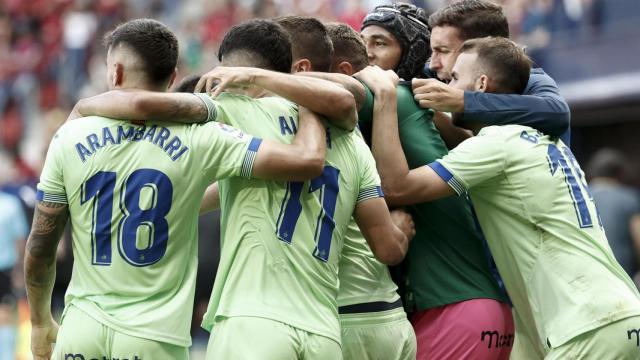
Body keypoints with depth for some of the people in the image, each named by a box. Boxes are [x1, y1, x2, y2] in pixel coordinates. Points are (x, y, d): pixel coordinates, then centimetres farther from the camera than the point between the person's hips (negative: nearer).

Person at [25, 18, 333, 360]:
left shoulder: (71, 138, 0)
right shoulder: (199, 140, -5)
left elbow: (40, 248, 7)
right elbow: (308, 160, -11)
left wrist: (41, 323, 22)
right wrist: (308, 105, 11)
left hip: (82, 330, 2)